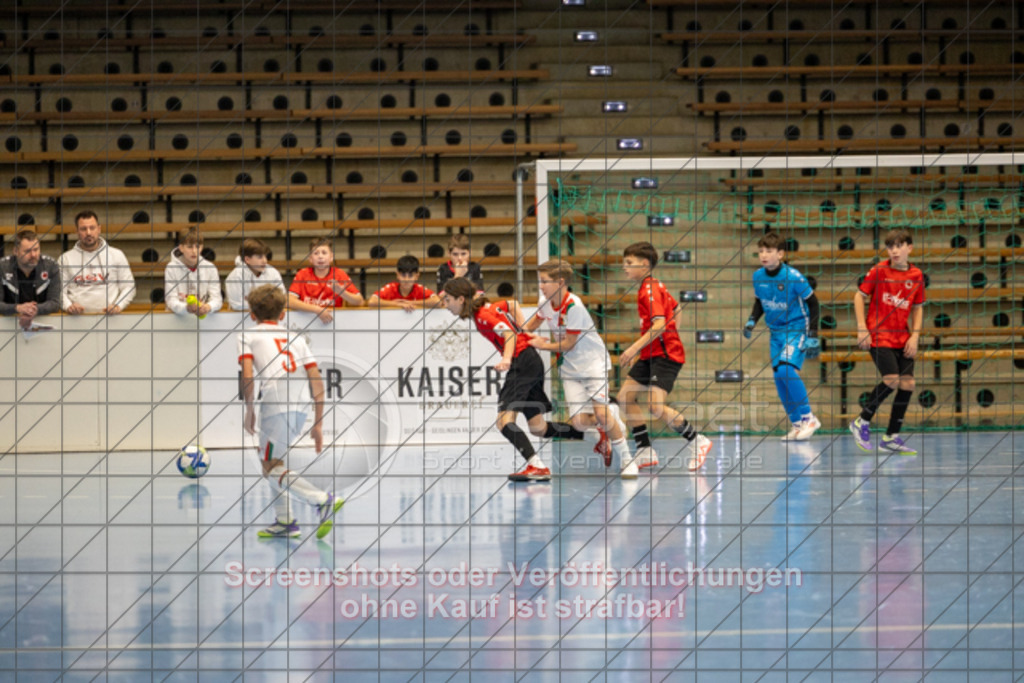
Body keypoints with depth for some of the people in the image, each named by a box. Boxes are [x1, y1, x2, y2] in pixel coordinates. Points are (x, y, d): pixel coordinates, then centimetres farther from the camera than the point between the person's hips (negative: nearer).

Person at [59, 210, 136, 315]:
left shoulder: (117, 255, 13)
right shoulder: (65, 258, 13)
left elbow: (128, 287, 11)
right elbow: (60, 290, 8)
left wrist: (118, 306, -6)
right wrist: (68, 306, -11)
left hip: (108, 315, 0)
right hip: (78, 316, 0)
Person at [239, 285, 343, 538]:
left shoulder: (248, 336, 14)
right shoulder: (296, 338, 26)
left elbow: (248, 376, -4)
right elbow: (317, 382, 16)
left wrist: (249, 410, 6)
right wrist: (318, 424, 17)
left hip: (276, 403, -6)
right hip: (302, 406, 6)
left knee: (271, 467, -1)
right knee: (269, 458, 24)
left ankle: (323, 500, -19)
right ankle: (284, 521, 22)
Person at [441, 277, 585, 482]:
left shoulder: (483, 315, -13)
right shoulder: (486, 307, 14)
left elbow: (509, 334, -24)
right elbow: (512, 305, 27)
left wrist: (507, 360, -40)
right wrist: (524, 331, 18)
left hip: (522, 363, -10)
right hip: (532, 360, 10)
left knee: (504, 421, -20)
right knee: (538, 428, 15)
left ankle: (537, 466, -33)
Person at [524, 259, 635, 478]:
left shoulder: (574, 307, -21)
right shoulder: (547, 303, 2)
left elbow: (568, 344, -16)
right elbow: (533, 322, 25)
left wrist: (543, 345, -3)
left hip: (593, 363, -6)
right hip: (570, 368, 6)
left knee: (601, 412, -20)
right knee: (580, 422, -11)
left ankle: (626, 460, -3)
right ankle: (611, 418, 22)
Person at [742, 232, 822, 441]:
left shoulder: (793, 277, -19)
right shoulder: (758, 276, -3)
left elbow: (812, 303, -10)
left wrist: (813, 336, -12)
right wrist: (751, 321, -2)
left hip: (797, 329, -7)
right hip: (776, 332, 7)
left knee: (786, 369, -24)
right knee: (779, 377, 3)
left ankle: (808, 418, -13)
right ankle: (797, 425, 15)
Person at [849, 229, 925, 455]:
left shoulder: (916, 276, 4)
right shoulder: (879, 271, -7)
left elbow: (918, 308, 13)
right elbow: (859, 297, -1)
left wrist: (915, 336, 2)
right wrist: (862, 329, -8)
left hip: (902, 339, 5)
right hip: (879, 336, -5)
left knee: (908, 384, -2)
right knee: (892, 379, -19)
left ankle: (891, 438, 8)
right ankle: (862, 422, -1)